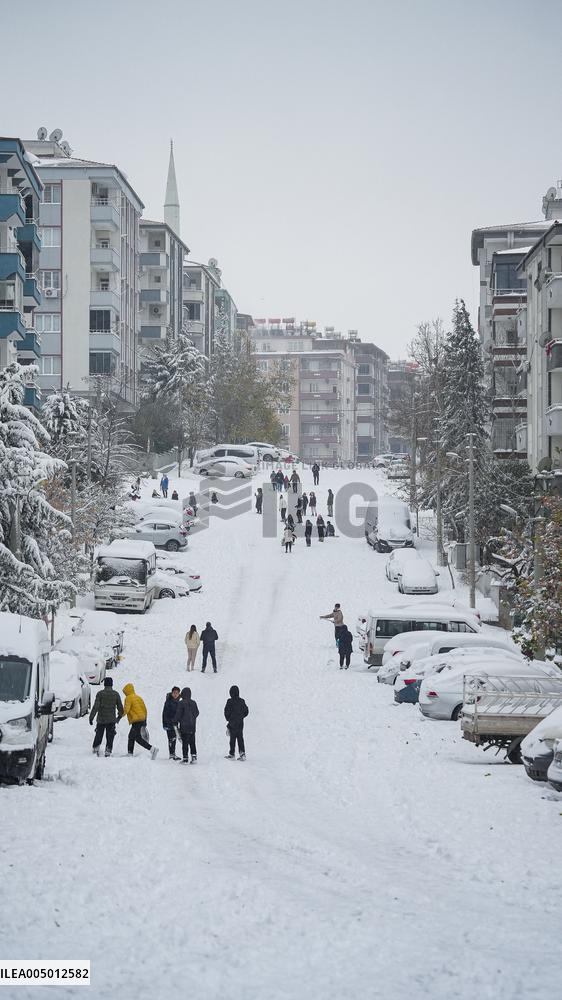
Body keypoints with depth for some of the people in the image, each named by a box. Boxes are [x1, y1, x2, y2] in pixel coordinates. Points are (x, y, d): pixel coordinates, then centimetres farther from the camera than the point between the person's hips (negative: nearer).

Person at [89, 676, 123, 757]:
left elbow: (95, 707, -12)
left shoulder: (100, 693, -6)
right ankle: (108, 751, 2)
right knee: (110, 736, 7)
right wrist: (119, 716, 23)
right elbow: (120, 707, 5)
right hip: (111, 720, 1)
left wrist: (91, 717, -6)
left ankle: (95, 747, 5)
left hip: (101, 719, -1)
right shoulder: (116, 694, -1)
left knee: (99, 734, 16)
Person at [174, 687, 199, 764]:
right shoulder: (193, 703, 3)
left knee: (185, 743, -1)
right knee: (192, 742, 11)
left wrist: (176, 723, 3)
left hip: (184, 726, -5)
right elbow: (197, 713, 13)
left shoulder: (181, 703, -11)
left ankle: (185, 758, -3)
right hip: (192, 726, 5)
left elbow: (178, 714, -10)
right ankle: (194, 757, 6)